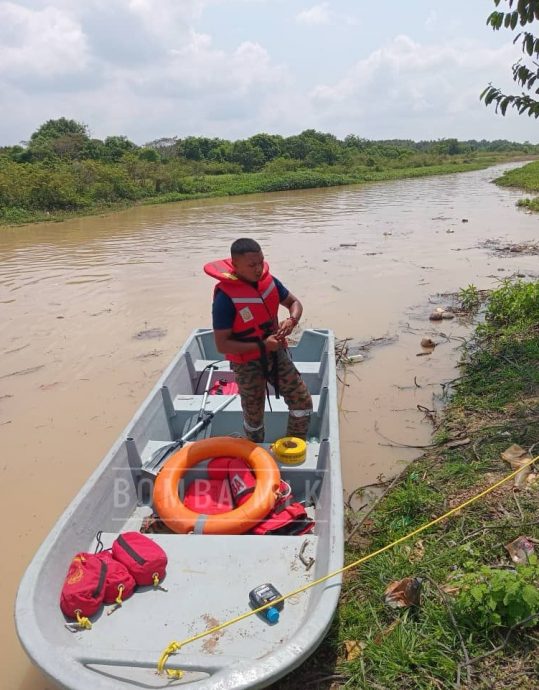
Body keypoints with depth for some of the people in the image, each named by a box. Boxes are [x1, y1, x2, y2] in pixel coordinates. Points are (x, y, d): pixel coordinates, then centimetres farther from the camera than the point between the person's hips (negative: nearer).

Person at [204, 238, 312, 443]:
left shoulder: (269, 281, -9)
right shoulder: (225, 298, -26)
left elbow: (294, 302, 7)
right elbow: (222, 344, -23)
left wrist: (292, 320, -17)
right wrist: (261, 346, -28)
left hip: (277, 353, 5)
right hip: (247, 364, -5)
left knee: (303, 403, 6)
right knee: (253, 416, 14)